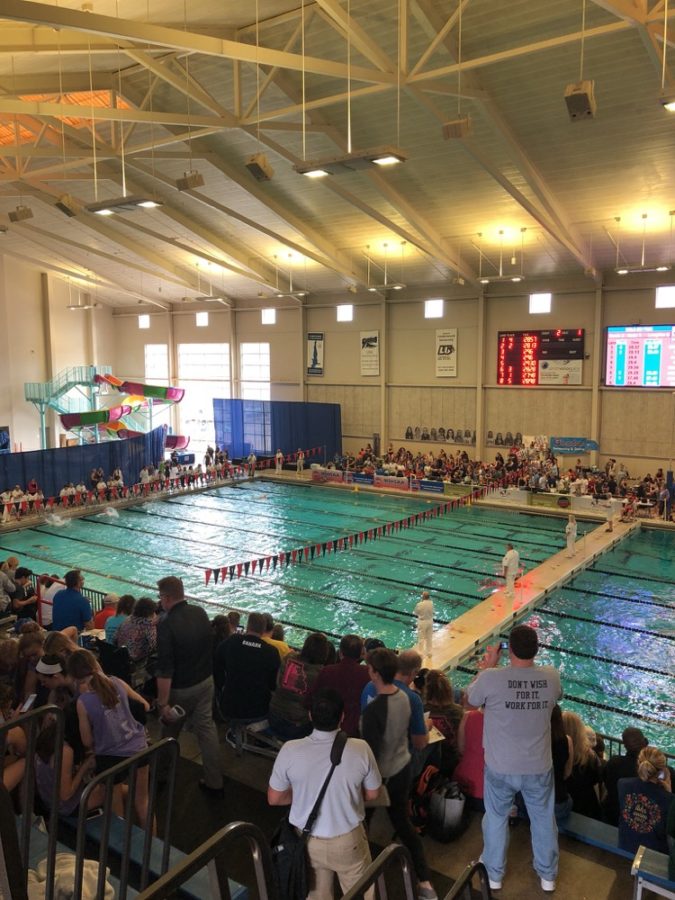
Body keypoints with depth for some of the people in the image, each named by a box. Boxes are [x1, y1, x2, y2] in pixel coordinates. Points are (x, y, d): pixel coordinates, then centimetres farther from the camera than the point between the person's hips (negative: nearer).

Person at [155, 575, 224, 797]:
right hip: (206, 681, 5)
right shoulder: (200, 613, -5)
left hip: (181, 688, -5)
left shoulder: (166, 624, -25)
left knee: (169, 732, 18)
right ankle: (214, 782, 19)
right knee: (207, 728, 14)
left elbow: (165, 669, -25)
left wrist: (163, 702, -20)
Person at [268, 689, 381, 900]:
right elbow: (372, 794, -7)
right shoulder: (360, 749, -23)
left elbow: (274, 799, -9)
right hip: (348, 841, -1)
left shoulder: (290, 751, -24)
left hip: (308, 841, 1)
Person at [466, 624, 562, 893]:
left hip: (500, 768, -2)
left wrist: (488, 667, 5)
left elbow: (471, 698, -4)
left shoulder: (491, 678, -25)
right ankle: (548, 875, 45)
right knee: (543, 820, 25)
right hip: (539, 768, 2)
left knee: (496, 819, 22)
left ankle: (494, 875, 41)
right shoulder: (551, 677, -16)